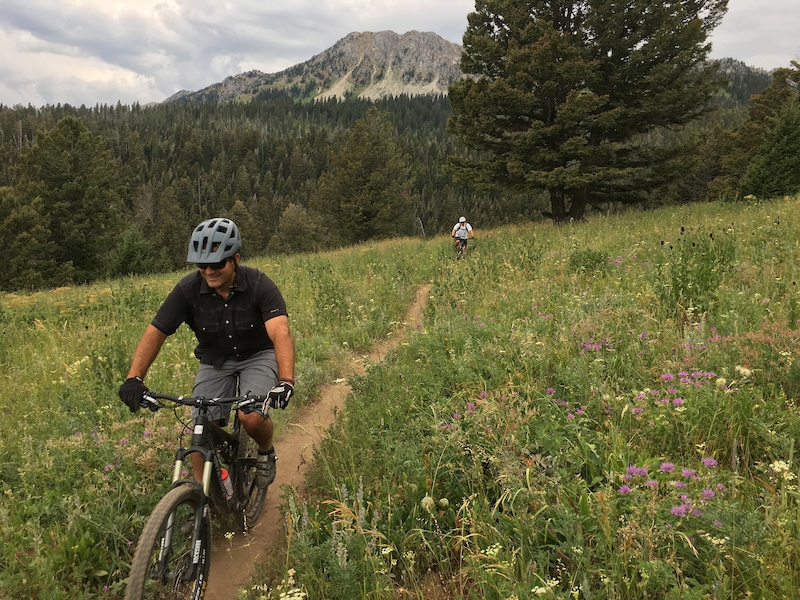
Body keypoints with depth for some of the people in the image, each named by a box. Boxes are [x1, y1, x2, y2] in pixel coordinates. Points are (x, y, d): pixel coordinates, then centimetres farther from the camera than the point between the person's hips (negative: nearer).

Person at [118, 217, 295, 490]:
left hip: (257, 356, -2)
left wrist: (285, 381, -54)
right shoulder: (188, 288, -18)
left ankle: (266, 452, 10)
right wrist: (134, 378, -31)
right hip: (214, 361, 3)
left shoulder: (259, 284, -25)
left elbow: (281, 333, -38)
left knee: (252, 417, -24)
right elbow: (155, 332, -17)